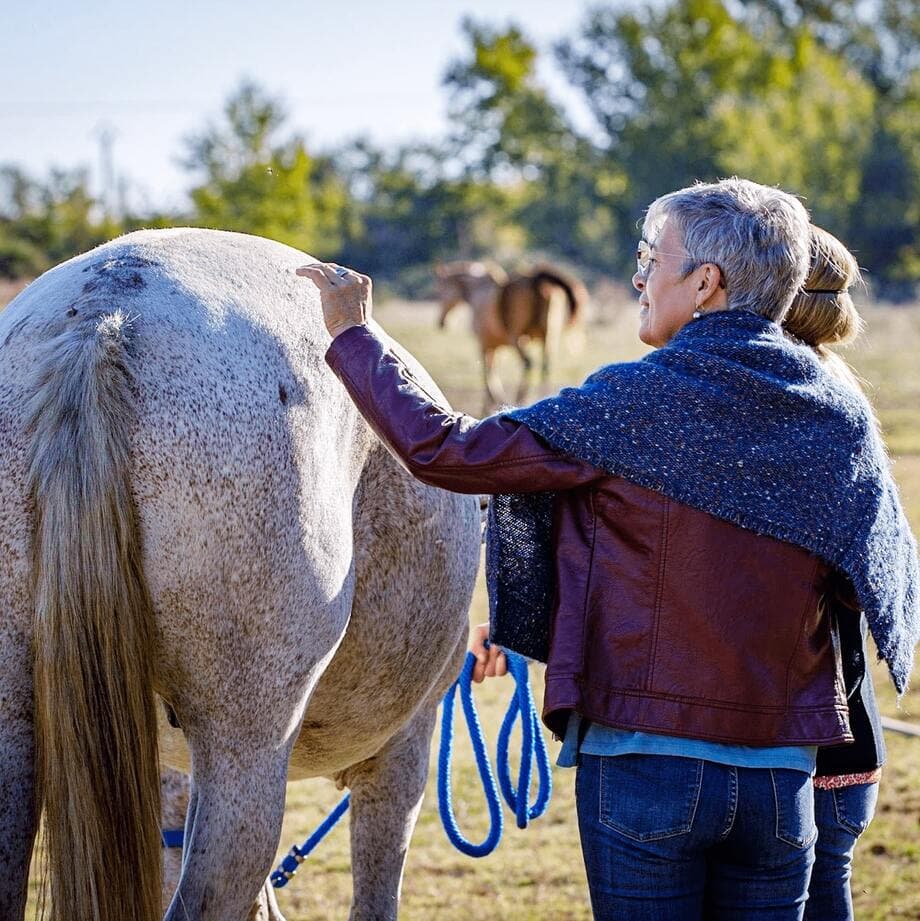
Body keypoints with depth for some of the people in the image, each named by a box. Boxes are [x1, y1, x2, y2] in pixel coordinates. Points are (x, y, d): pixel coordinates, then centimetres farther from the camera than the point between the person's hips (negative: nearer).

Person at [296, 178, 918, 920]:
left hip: (644, 759, -4)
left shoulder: (639, 402, -13)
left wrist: (354, 336, 2)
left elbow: (447, 450, -11)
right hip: (783, 775, 4)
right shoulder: (844, 418, 2)